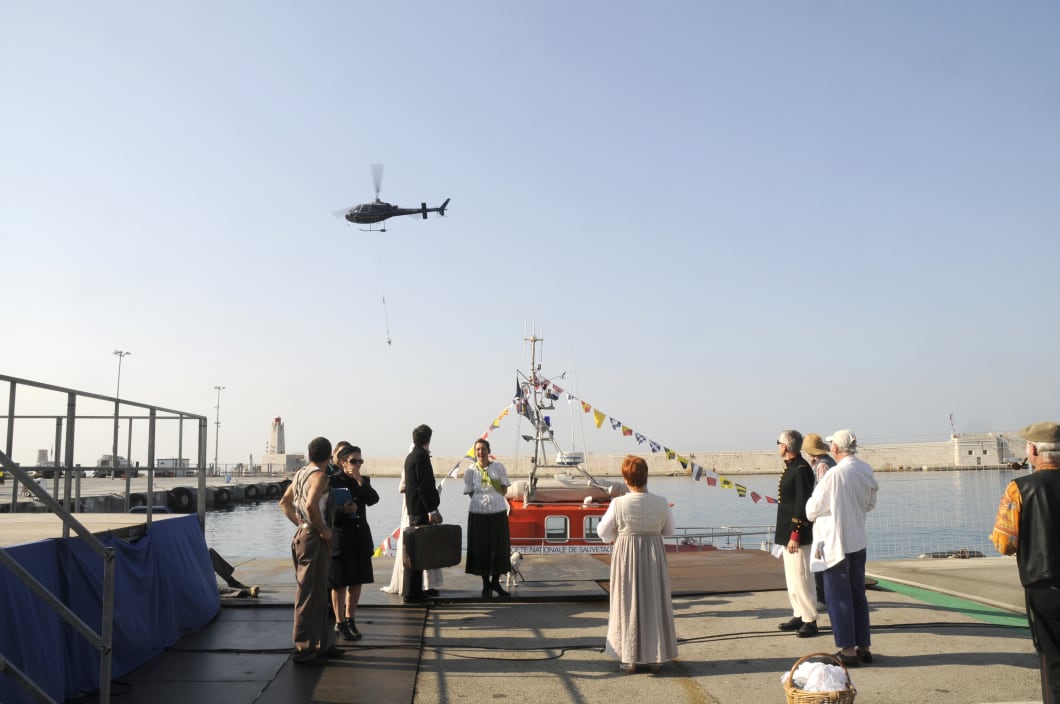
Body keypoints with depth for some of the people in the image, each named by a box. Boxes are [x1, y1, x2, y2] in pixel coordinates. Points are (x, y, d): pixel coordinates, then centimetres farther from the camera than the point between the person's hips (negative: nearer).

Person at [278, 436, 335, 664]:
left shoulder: (300, 473, 13)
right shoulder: (319, 475, -15)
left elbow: (284, 502, 22)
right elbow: (311, 504, -30)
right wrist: (323, 530, -18)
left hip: (302, 534, 10)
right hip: (314, 538, -10)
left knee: (318, 593, 18)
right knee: (310, 595, -4)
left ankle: (319, 643, 27)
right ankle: (304, 650, 1)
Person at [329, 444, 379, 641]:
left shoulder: (364, 481, 8)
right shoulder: (333, 482, -7)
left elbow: (373, 500, -8)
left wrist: (360, 480, -15)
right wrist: (343, 510, -27)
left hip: (360, 539, 5)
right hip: (340, 538, -5)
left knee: (356, 582, 12)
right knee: (340, 583, 3)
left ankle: (350, 619, 27)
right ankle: (340, 624, 14)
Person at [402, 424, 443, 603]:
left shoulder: (411, 457, 16)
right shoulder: (421, 457, -13)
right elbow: (424, 486, -19)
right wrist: (431, 510, -19)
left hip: (414, 509, 10)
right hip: (421, 510, -10)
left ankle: (412, 590, 21)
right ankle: (411, 593, -5)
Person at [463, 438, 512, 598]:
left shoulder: (498, 467, 2)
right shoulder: (470, 470, 0)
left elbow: (504, 490, 5)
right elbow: (470, 493, 4)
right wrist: (483, 498, -7)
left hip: (498, 511, 1)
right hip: (478, 512, -1)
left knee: (500, 546, 6)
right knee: (481, 548, 3)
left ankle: (495, 581, 24)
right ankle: (486, 583, 18)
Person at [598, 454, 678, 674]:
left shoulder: (619, 503, -15)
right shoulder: (661, 503, -9)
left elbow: (603, 532, -5)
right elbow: (669, 531, 5)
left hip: (626, 556, -2)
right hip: (654, 554, 2)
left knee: (628, 604, 9)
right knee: (655, 604, 13)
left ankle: (629, 659, 14)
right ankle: (655, 658, 19)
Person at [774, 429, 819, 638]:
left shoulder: (801, 469, -17)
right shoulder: (790, 467, 13)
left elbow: (802, 505, -21)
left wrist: (795, 535, -22)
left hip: (798, 535, -10)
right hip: (787, 532, 10)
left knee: (801, 577, -4)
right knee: (792, 577, 15)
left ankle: (810, 621, 3)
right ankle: (799, 616, 24)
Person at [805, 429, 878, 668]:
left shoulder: (834, 474, -20)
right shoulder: (866, 471, 0)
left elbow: (812, 510, -12)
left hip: (835, 543, -7)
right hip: (859, 541, 7)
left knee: (839, 597, 2)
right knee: (858, 595, 15)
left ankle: (848, 650, 6)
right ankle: (863, 647, 21)